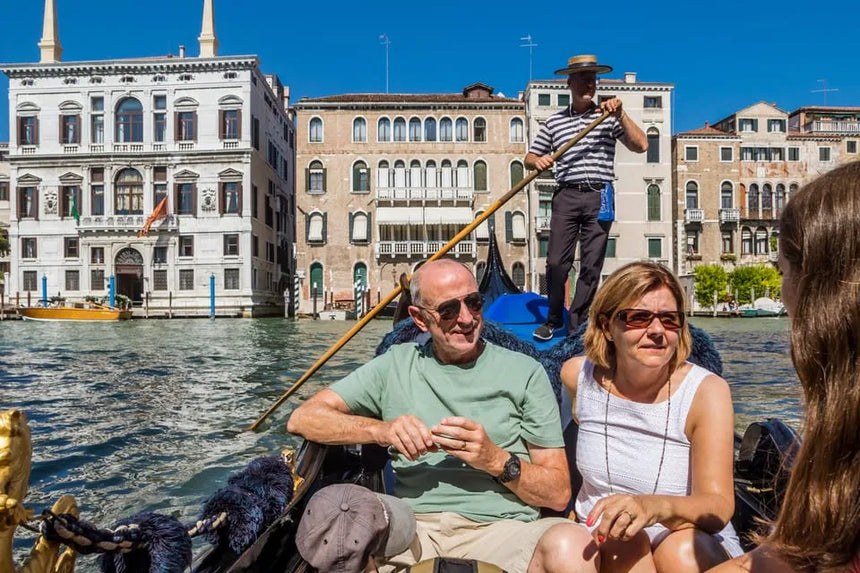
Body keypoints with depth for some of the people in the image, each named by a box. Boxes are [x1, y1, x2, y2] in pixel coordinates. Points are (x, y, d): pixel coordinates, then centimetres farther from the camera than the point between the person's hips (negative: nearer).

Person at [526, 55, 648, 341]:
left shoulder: (608, 115, 10)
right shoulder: (554, 121, 12)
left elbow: (640, 145, 1)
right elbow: (530, 157, 15)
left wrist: (620, 114, -8)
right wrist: (537, 161, -8)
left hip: (599, 197, 0)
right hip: (566, 196, 1)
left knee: (591, 265, 0)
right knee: (557, 262, -4)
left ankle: (576, 325, 10)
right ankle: (554, 318, 15)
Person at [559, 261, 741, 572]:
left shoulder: (706, 391, -14)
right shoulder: (577, 375, -6)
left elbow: (718, 506, -23)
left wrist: (655, 507, -43)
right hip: (602, 546, 1)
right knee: (623, 543, -32)